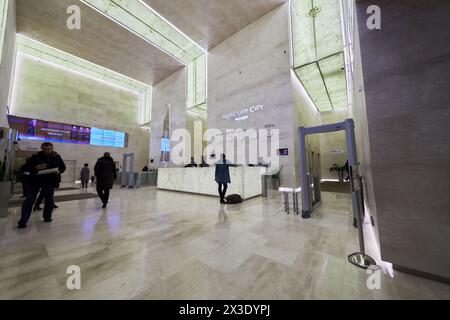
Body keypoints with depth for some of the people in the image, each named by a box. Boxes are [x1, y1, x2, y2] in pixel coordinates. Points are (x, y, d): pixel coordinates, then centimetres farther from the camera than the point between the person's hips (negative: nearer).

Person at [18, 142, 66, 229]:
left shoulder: (57, 157, 3)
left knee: (49, 200, 8)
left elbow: (63, 167, 9)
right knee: (29, 200, -1)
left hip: (50, 181, 1)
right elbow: (26, 167, 2)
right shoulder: (35, 157, 1)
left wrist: (58, 171, -12)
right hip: (35, 181, 0)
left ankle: (47, 217, 25)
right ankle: (23, 221, 9)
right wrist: (36, 167, -19)